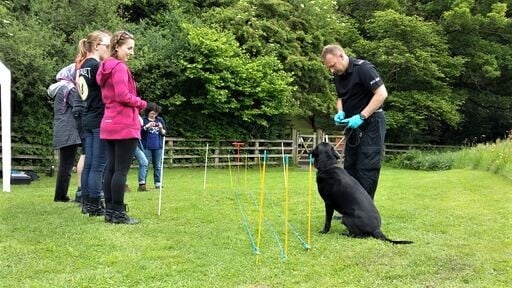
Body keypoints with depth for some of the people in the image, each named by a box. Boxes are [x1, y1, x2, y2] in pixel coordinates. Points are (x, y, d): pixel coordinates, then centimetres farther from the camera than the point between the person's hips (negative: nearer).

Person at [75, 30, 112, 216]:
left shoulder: (83, 65, 14)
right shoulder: (96, 66, -13)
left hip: (88, 119, 9)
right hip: (100, 120, -9)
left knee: (89, 163, 11)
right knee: (98, 165, -4)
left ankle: (86, 203, 16)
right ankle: (94, 205, 0)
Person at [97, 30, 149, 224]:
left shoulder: (106, 68, 18)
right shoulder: (120, 67, -12)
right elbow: (123, 96, -20)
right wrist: (141, 104, -4)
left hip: (109, 125, 10)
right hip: (125, 126, -10)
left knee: (111, 168, 9)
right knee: (121, 170, -6)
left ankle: (110, 211, 13)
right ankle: (118, 213, -4)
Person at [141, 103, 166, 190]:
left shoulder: (160, 120, 10)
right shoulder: (143, 120, 1)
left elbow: (164, 133, 11)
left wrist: (161, 128, -9)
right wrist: (147, 126, -17)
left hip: (158, 147, 3)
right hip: (146, 147, -3)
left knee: (157, 166, 7)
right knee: (145, 165, -3)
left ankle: (158, 183, 13)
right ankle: (142, 183, 0)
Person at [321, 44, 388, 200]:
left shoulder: (363, 68, -17)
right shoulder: (338, 76, 8)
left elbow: (382, 93, -21)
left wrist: (361, 116, -24)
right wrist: (340, 112, 0)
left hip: (371, 124, -8)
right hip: (354, 126, 9)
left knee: (367, 169, -8)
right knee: (350, 168, 9)